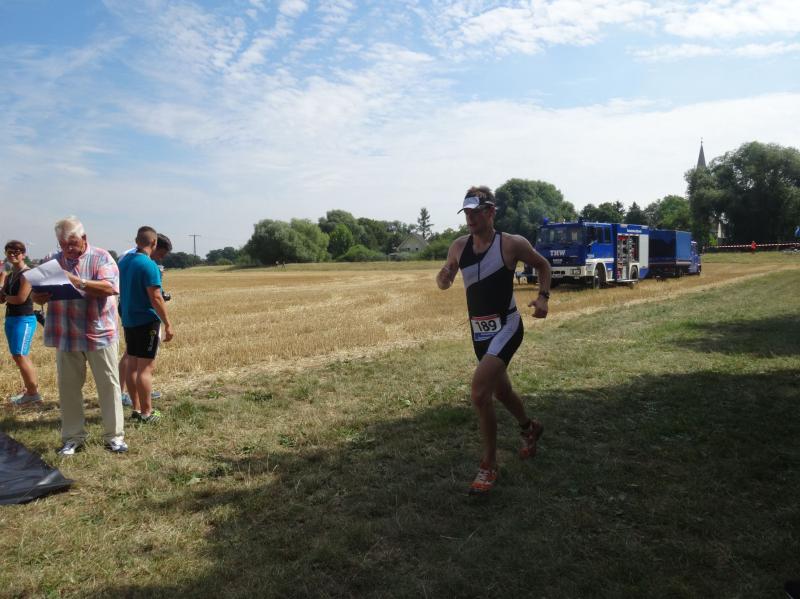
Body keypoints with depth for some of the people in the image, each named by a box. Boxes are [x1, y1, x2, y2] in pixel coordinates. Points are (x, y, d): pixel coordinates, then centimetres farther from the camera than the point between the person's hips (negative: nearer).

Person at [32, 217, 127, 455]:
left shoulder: (101, 257, -2)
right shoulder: (52, 261, 9)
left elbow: (110, 287, -17)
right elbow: (36, 296, 9)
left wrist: (78, 282, -25)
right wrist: (41, 295, -14)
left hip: (99, 334, -3)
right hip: (65, 336, 4)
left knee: (108, 385, 3)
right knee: (68, 387, 9)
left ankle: (114, 436, 13)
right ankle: (72, 437, 22)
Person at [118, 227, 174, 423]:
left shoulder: (123, 262, 9)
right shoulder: (149, 265, -17)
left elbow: (122, 292, 17)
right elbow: (156, 298, -20)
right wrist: (168, 324, -15)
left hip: (128, 321, 8)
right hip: (147, 321, -8)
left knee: (132, 366, 12)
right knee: (146, 367, -3)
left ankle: (136, 408, 20)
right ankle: (146, 412, 2)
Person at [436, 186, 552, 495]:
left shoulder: (512, 244, -11)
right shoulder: (459, 246, 1)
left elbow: (543, 265, 6)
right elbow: (444, 283, 12)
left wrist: (543, 297, -10)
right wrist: (443, 278, -12)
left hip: (505, 328, -6)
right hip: (479, 331, 6)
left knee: (479, 393, -20)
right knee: (501, 391, 22)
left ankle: (489, 466, -2)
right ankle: (529, 429, 53)